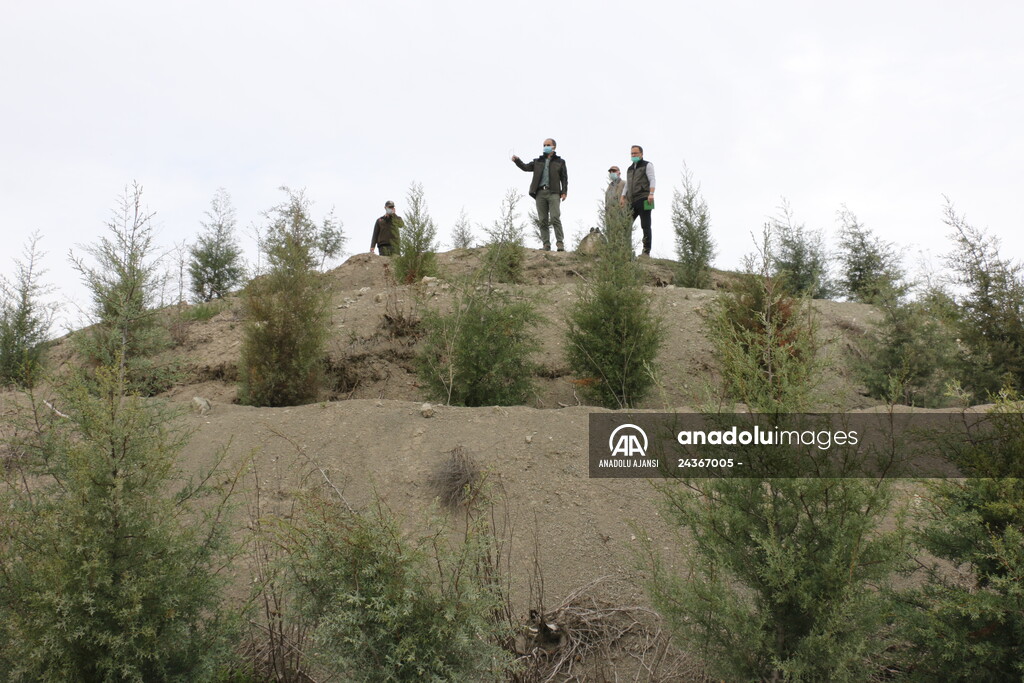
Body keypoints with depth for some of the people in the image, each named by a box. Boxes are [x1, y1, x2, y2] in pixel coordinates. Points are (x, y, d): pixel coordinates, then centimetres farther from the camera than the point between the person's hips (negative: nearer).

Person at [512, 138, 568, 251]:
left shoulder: (560, 162, 14)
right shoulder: (538, 162, 21)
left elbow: (564, 178, 9)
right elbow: (526, 167, 10)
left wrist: (564, 192, -3)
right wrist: (517, 160, -8)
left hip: (553, 193, -3)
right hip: (540, 193, 3)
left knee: (555, 218, -16)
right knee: (543, 220, 0)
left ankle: (560, 242, -14)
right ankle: (546, 245, 0)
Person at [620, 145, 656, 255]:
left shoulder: (647, 165, 7)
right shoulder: (630, 169, 25)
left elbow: (652, 180, -5)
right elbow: (626, 185, 26)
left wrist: (651, 194, -20)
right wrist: (623, 198, 12)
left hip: (643, 200, -6)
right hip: (633, 201, 6)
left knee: (645, 226, -7)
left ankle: (646, 251, -7)